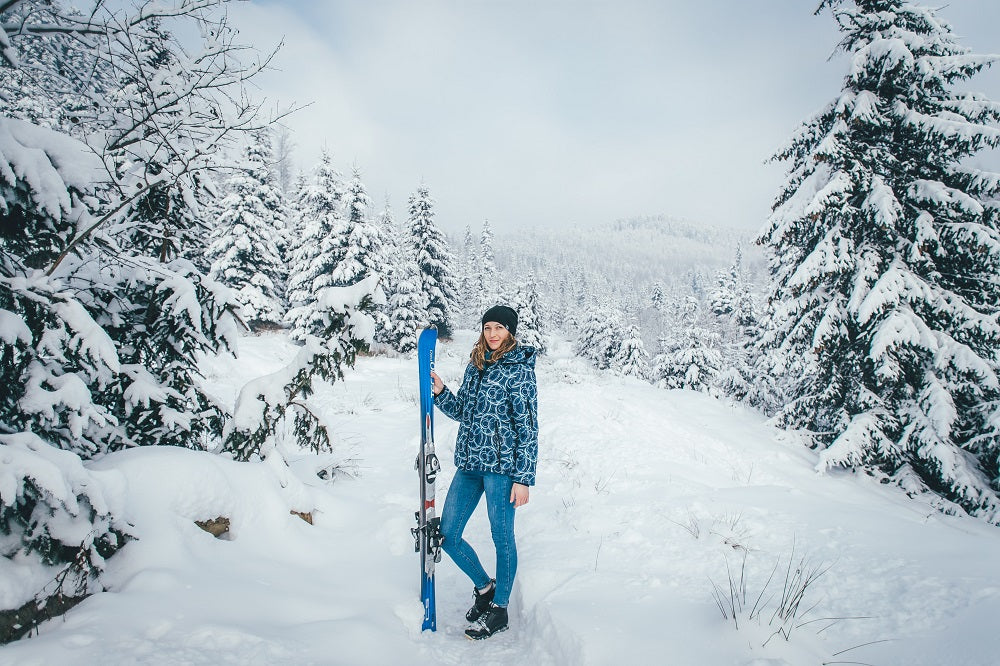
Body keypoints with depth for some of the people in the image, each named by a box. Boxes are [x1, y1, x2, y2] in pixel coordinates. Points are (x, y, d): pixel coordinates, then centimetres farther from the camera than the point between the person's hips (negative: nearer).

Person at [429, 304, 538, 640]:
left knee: (502, 537, 5)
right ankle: (484, 586, 32)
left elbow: (528, 428, -9)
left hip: (501, 465, -7)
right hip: (469, 464, 7)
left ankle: (499, 609, 24)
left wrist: (523, 478, -13)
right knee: (447, 536, 9)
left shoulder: (519, 369, -7)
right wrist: (441, 393, 1)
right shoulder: (475, 365, 12)